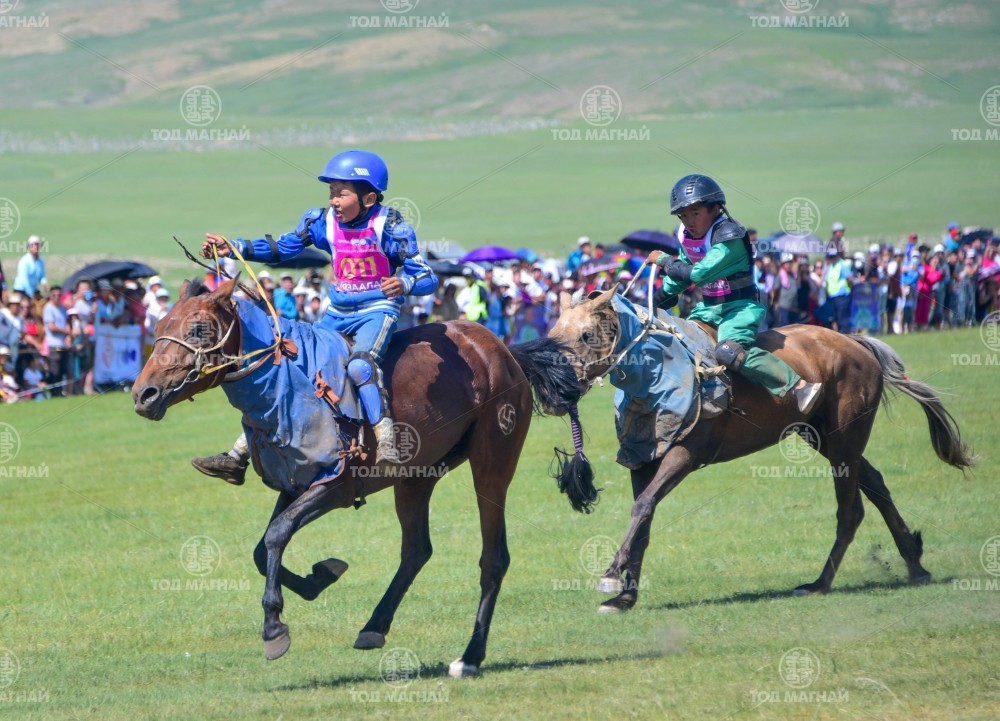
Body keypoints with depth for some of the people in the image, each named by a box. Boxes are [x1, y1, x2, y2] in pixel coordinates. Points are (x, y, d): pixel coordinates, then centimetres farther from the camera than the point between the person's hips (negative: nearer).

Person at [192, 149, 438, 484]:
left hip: (377, 311, -6)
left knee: (359, 363, -37)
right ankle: (239, 456, 10)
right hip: (337, 314, 6)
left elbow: (427, 278, -17)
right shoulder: (324, 221, -1)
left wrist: (404, 284, -40)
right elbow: (283, 248, 10)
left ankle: (387, 443, -41)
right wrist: (234, 248, -2)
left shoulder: (389, 227, -16)